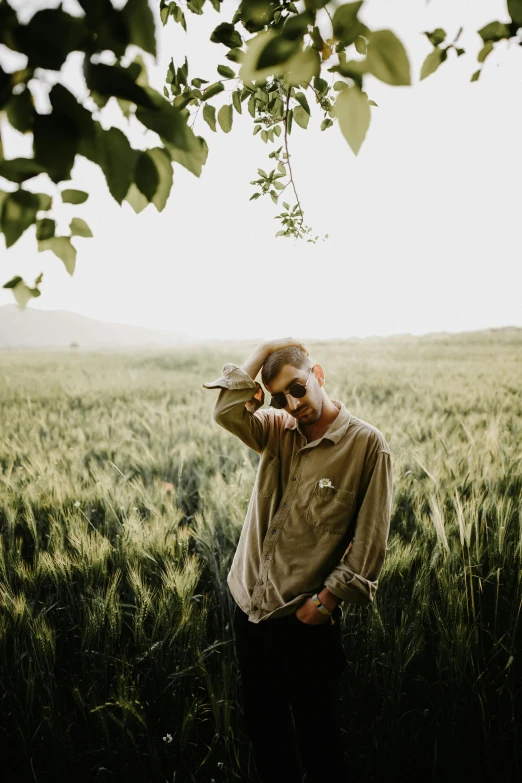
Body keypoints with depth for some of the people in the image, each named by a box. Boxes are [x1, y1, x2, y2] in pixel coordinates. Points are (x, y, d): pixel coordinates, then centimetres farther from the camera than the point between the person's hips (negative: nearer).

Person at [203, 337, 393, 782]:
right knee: (263, 727, 23)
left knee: (318, 737, 13)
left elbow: (371, 536, -11)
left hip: (306, 617, -5)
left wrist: (329, 597, -13)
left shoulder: (367, 444, -11)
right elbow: (228, 413, -15)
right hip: (251, 607, 5)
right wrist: (263, 352, -10)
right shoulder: (277, 432, 3)